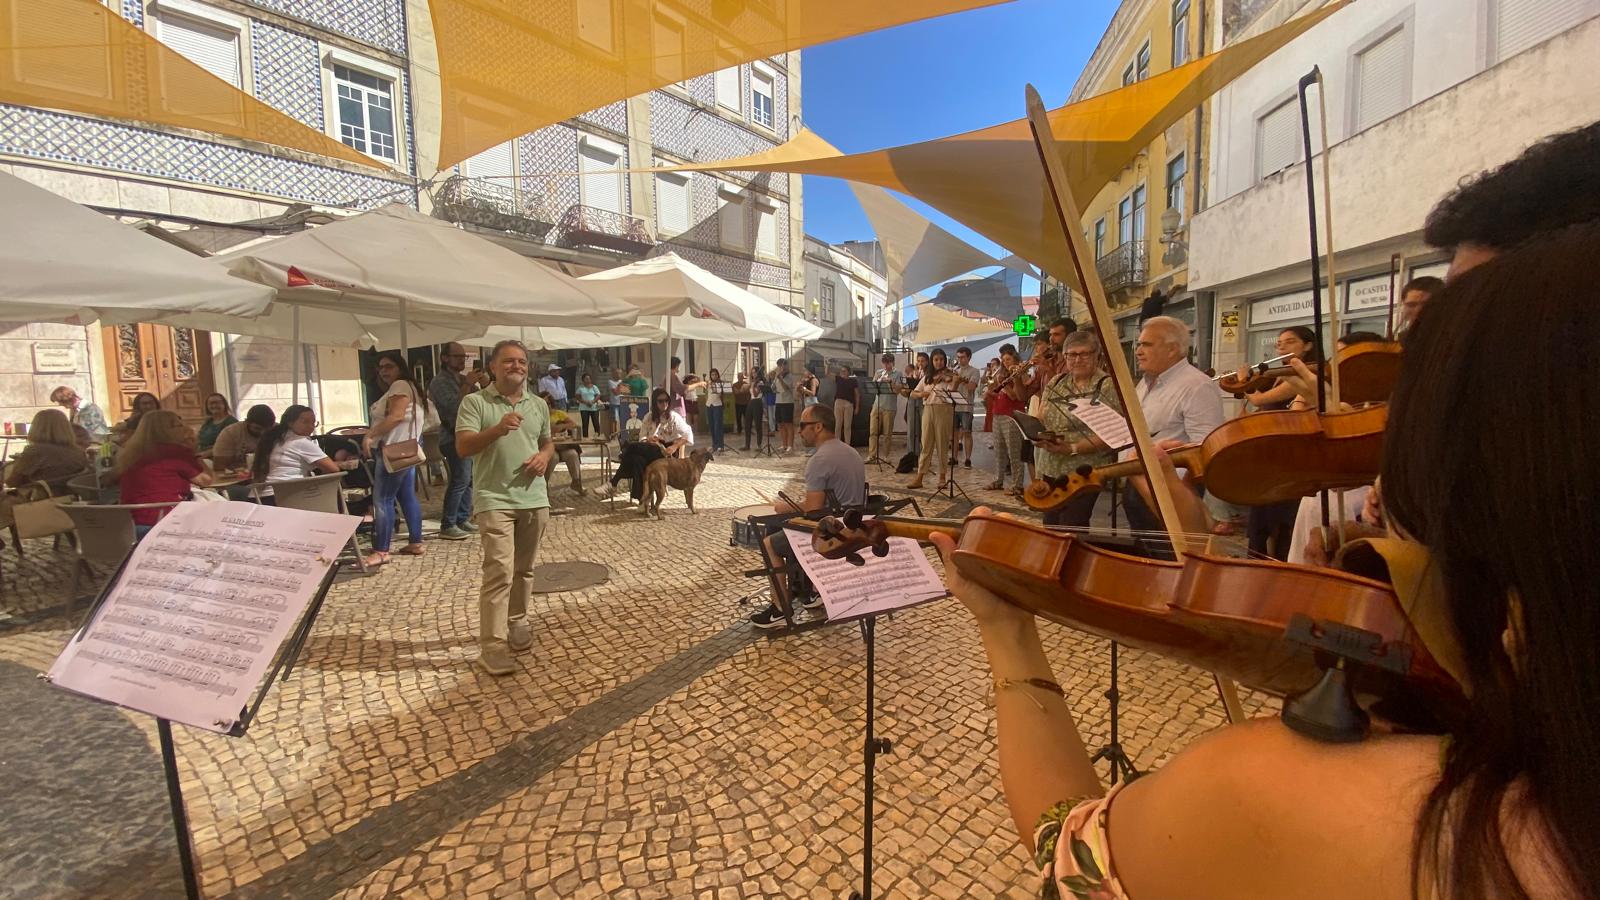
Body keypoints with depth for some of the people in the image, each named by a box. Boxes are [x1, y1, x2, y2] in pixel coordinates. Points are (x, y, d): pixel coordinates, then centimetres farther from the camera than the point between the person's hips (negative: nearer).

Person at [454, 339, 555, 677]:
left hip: (534, 499, 5)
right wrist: (498, 429, -27)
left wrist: (544, 456, -1)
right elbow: (463, 447, -11)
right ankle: (491, 647, -5)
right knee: (500, 570, -11)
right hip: (494, 500, -5)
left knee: (524, 569, 15)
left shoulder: (539, 405, 12)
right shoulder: (474, 402, -3)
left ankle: (517, 623, 32)